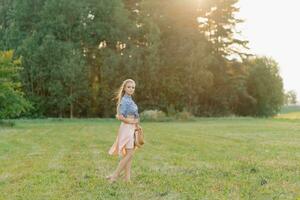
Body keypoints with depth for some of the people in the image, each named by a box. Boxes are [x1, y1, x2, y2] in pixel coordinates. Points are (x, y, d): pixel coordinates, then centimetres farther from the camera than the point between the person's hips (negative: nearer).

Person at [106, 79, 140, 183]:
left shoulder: (129, 99, 13)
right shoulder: (125, 101, -15)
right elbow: (120, 116, -24)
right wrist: (131, 121, -12)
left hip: (131, 129, 9)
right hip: (127, 128, -9)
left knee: (129, 154, 9)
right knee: (129, 154, -8)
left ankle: (127, 178, 13)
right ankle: (114, 176, -3)